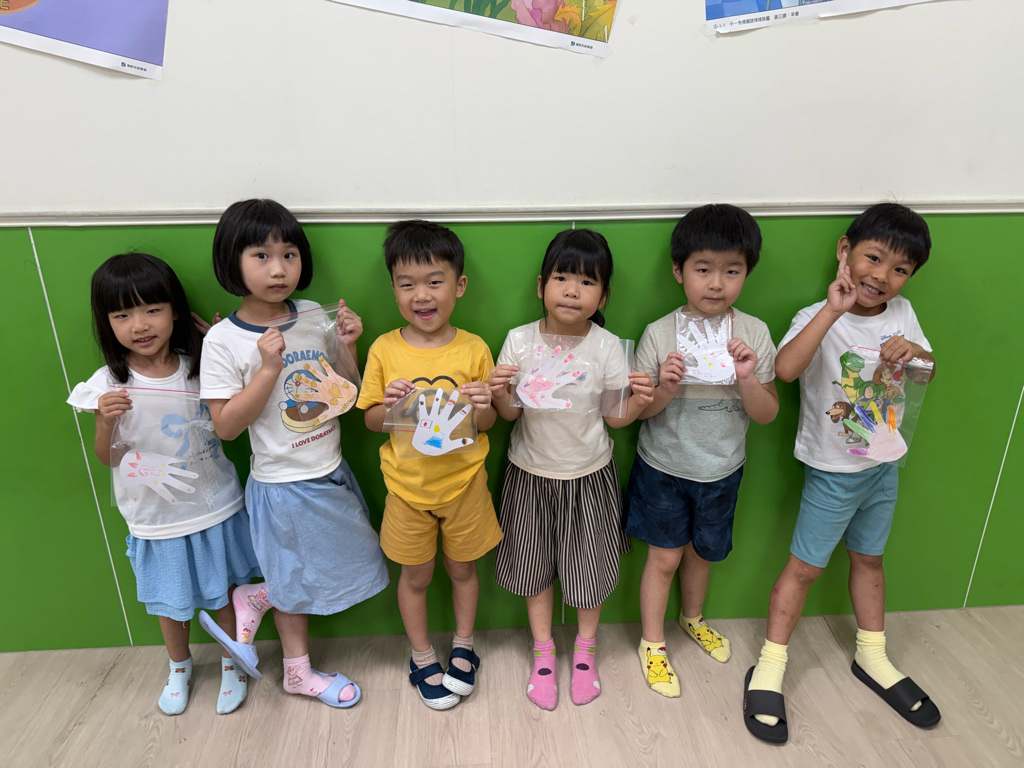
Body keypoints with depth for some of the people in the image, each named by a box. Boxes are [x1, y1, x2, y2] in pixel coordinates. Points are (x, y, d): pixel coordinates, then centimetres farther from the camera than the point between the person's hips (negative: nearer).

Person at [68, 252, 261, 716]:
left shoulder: (201, 368, -12)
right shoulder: (109, 385, -11)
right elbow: (106, 458, -2)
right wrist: (105, 422, -23)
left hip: (214, 507, 0)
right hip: (156, 518, 1)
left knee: (223, 590, 17)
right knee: (169, 600, 21)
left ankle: (232, 662, 43)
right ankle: (179, 667, 49)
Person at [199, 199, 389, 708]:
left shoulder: (315, 318, -3)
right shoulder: (224, 340, -15)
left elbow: (348, 395, 5)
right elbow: (226, 425, -17)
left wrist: (348, 346, -11)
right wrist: (269, 367, -25)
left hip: (330, 474, 5)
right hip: (283, 485, -5)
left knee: (334, 567, 19)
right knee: (296, 581, 14)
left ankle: (253, 600, 37)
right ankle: (298, 671, 39)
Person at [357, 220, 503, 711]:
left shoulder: (473, 350, -9)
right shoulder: (385, 350, -9)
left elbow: (487, 424, -2)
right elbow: (370, 421, -1)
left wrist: (481, 406, -24)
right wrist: (390, 405, -22)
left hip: (464, 482, 0)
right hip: (408, 485, 0)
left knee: (463, 567, 19)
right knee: (415, 575, 16)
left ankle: (463, 645, 44)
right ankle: (422, 656, 40)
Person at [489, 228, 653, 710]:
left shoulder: (606, 346, -11)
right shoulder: (520, 341, -11)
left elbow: (615, 417, -5)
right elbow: (509, 413, -5)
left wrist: (638, 401, -25)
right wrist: (500, 394, -26)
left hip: (588, 473, 0)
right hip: (532, 471, 1)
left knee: (589, 563, 15)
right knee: (534, 562, 15)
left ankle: (585, 648, 42)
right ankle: (543, 652, 39)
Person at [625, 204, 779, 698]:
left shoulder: (754, 334, -10)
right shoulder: (660, 334, -16)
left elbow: (766, 415, -7)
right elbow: (637, 410, -10)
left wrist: (747, 378, -26)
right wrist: (665, 390, -30)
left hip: (721, 470, 3)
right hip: (663, 468, -2)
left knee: (702, 550, 22)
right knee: (664, 556, 10)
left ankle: (693, 618, 51)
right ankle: (652, 643, 33)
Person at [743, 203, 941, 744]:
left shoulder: (902, 314, -3)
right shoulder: (819, 320, -21)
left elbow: (929, 367, 9)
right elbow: (785, 369, -40)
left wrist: (914, 352, -14)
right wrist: (833, 309, -41)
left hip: (883, 465, 6)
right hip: (831, 472, -6)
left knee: (869, 557, 22)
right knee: (805, 566, 4)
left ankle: (872, 658, 42)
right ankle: (769, 670, 21)